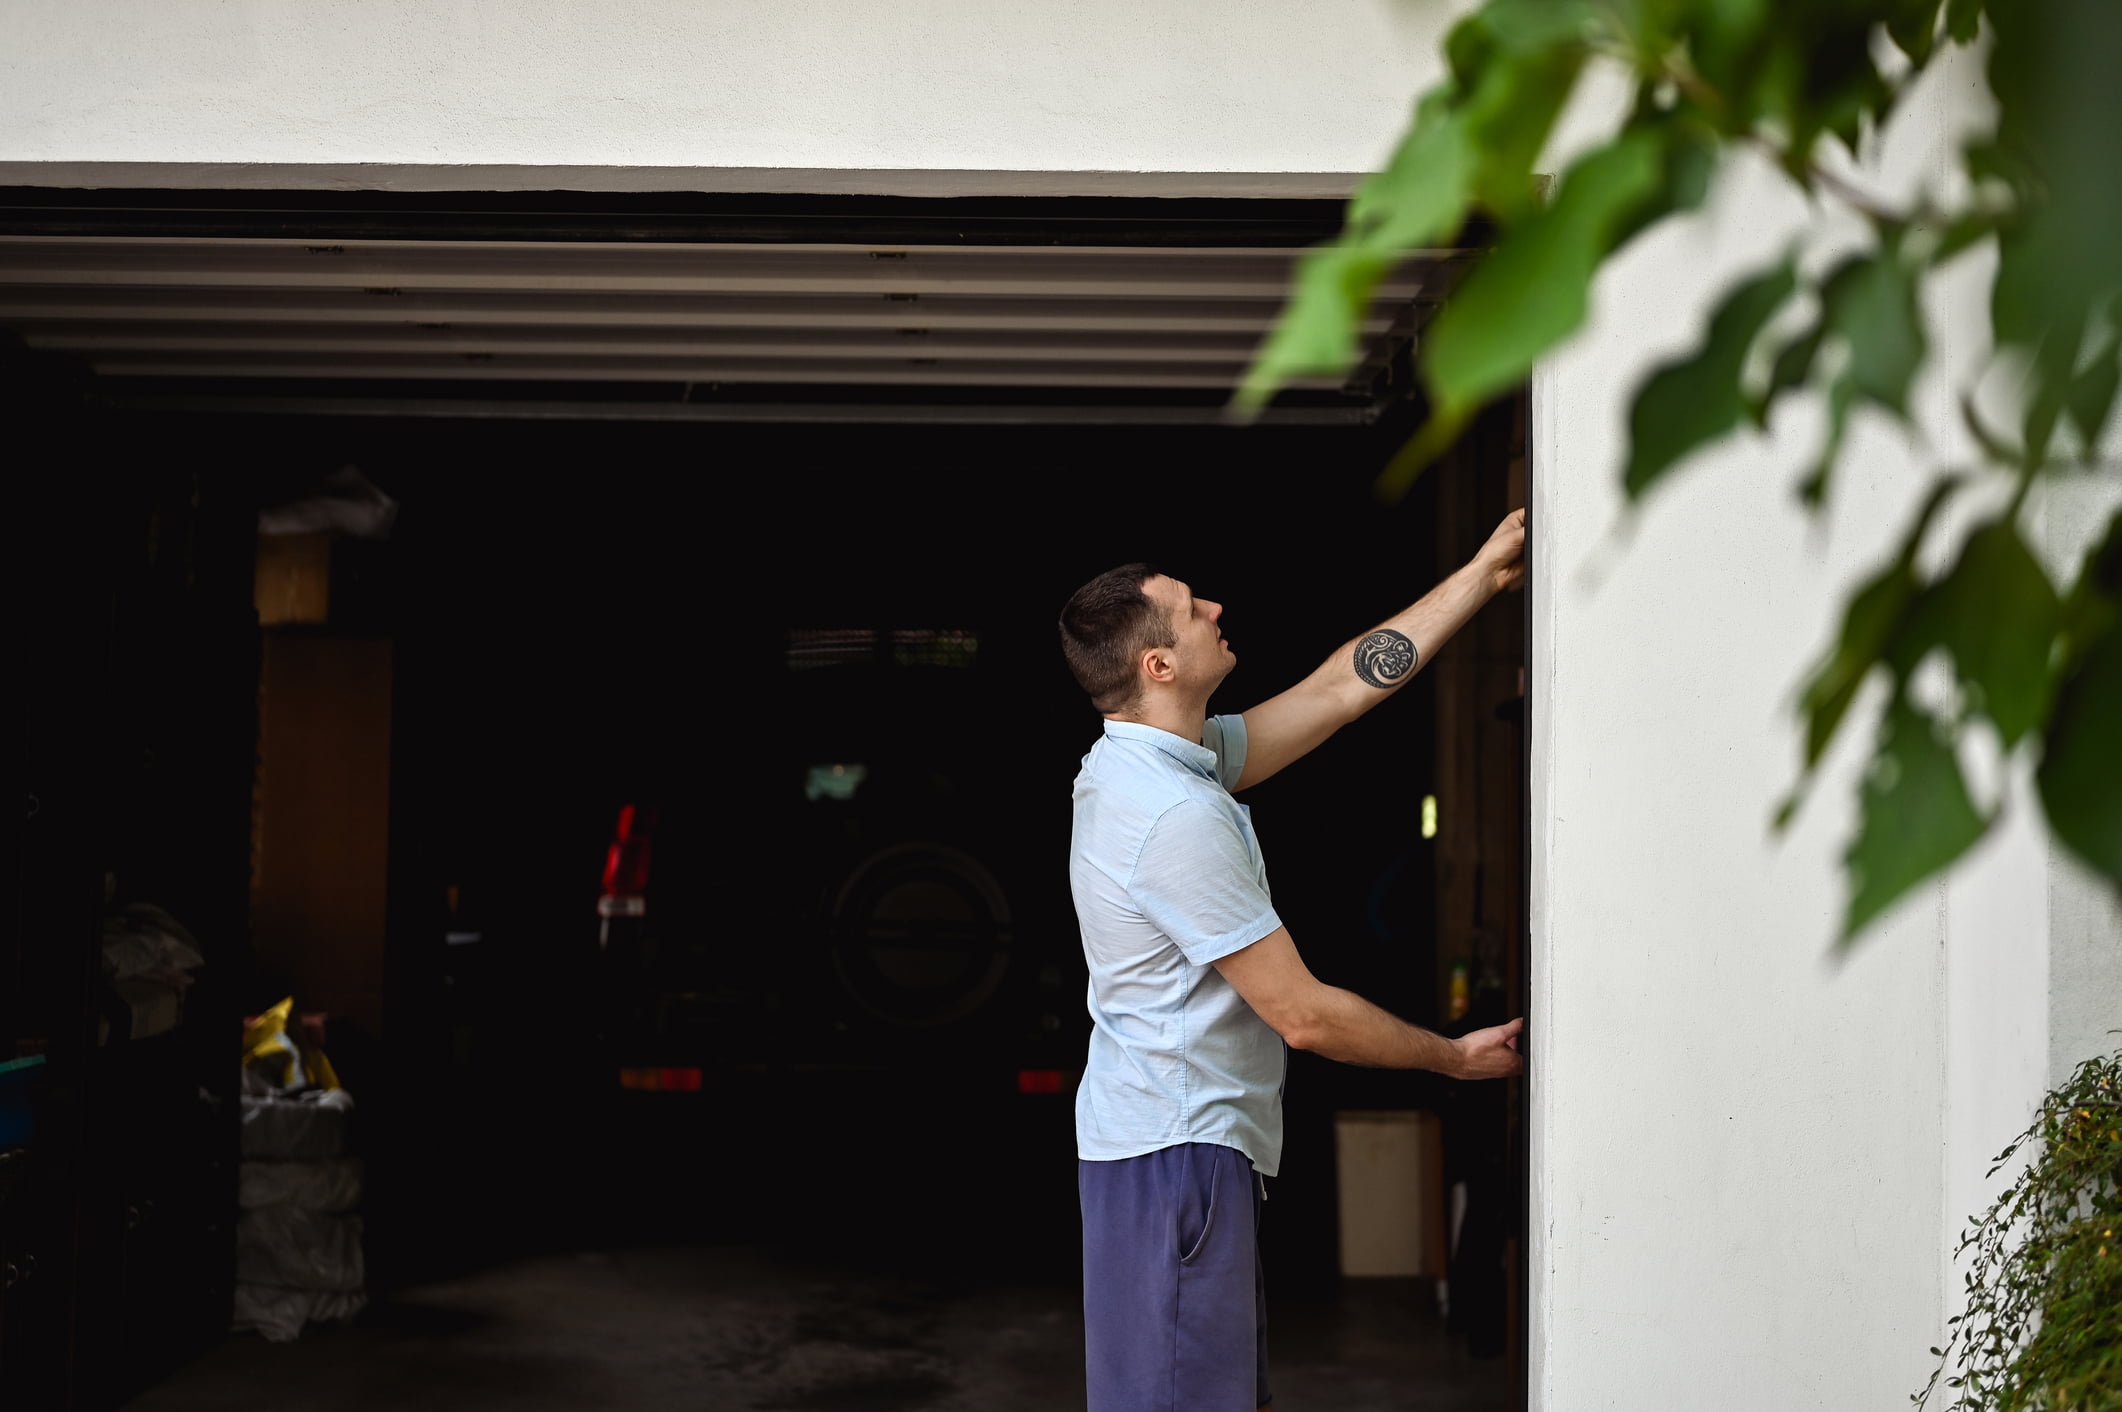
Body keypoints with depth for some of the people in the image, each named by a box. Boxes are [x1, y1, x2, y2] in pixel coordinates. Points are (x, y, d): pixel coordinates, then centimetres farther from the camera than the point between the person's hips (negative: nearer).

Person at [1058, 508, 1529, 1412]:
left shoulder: (1164, 763, 7)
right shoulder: (1177, 815, -24)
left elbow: (1342, 687, 13)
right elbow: (1302, 1013, -19)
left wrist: (1486, 573, 14)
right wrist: (1457, 1057, -5)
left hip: (1192, 1139, 10)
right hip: (1178, 1147, -10)